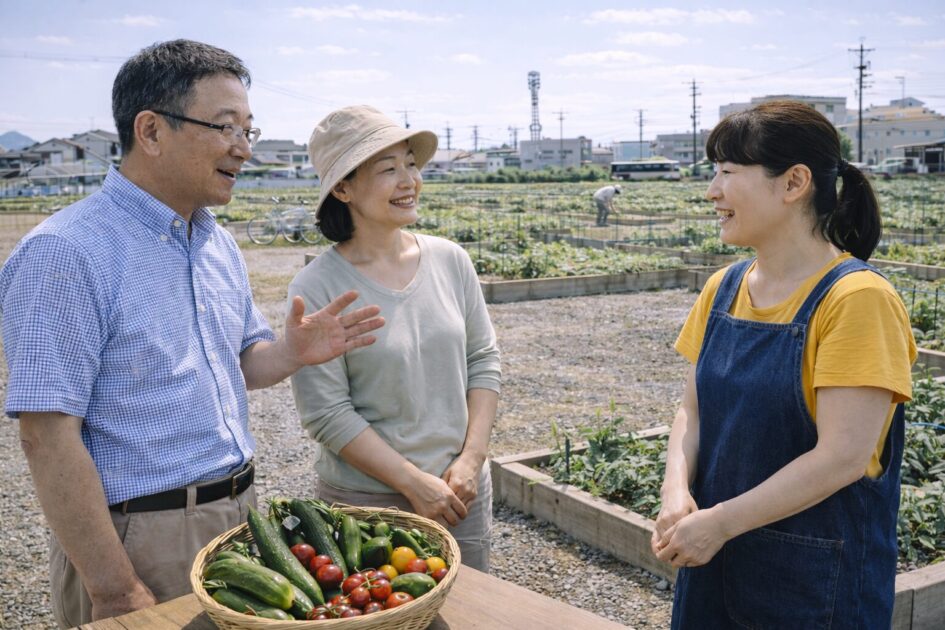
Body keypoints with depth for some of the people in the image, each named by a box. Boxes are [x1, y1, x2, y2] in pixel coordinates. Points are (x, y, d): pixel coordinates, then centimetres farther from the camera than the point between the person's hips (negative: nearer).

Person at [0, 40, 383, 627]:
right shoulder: (65, 253, -17)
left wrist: (293, 352, -7)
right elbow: (48, 434, -20)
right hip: (140, 537, -7)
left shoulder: (221, 243, 7)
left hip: (240, 514, 8)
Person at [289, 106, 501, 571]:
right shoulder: (316, 288, -14)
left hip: (463, 489, 4)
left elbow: (483, 360, 4)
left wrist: (472, 460, -5)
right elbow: (327, 414, -15)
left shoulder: (450, 260, -1)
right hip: (365, 500, -4)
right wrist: (415, 483, -15)